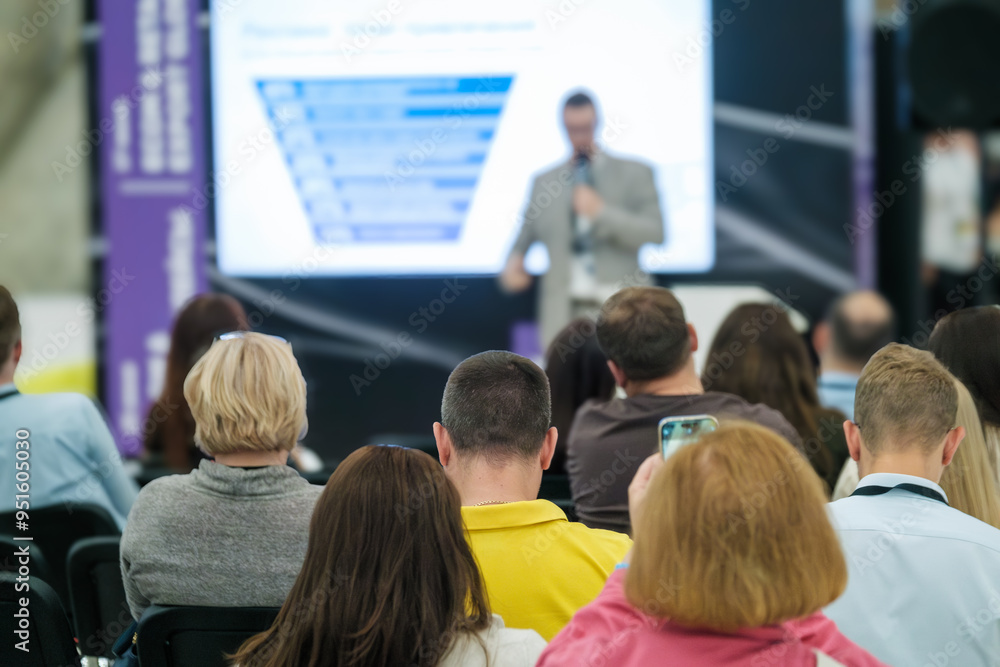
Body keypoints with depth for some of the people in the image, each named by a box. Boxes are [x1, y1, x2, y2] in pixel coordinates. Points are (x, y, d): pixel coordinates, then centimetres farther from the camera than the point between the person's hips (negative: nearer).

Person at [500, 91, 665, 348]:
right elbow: (525, 236, 20)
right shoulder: (544, 182, 15)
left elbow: (655, 233, -2)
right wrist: (513, 262, -2)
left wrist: (602, 212, -11)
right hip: (565, 312, 2)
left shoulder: (634, 173, 7)